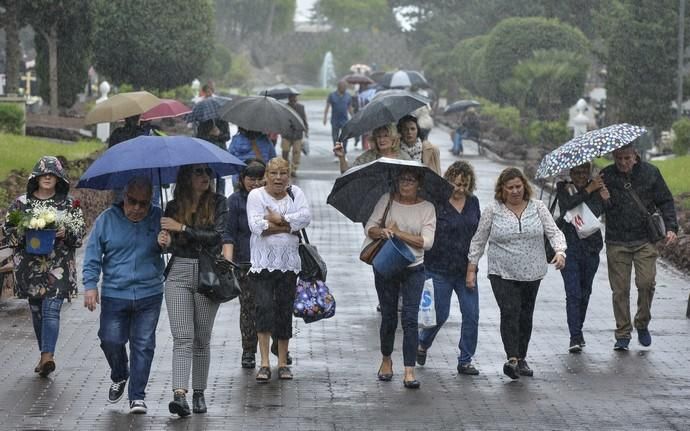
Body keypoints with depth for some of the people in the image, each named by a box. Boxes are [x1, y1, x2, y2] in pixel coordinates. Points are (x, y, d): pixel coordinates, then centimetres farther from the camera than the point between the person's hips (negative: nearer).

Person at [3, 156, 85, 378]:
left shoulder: (69, 203, 5)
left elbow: (80, 231, 5)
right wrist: (23, 232, -11)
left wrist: (65, 232, -15)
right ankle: (45, 355, 19)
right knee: (36, 311, 8)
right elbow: (7, 229, 7)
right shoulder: (22, 203, 7)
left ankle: (47, 355, -24)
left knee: (51, 309, -14)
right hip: (30, 265, 3)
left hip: (58, 266, -3)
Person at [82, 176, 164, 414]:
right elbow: (93, 255, 4)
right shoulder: (107, 219, 0)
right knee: (111, 341, -2)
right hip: (114, 294, 0)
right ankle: (119, 377, 29)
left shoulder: (158, 218, 2)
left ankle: (137, 396, 8)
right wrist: (90, 285, -5)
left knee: (143, 345, 0)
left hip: (149, 296, 0)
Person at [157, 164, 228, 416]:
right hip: (179, 273, 0)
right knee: (182, 337, -10)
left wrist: (182, 228, -12)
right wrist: (165, 241, -13)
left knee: (202, 339, 7)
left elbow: (216, 235, -10)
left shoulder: (218, 203, 2)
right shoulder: (173, 207, 8)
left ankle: (199, 393, 17)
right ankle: (179, 394, -21)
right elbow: (171, 244, 9)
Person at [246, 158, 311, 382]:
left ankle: (283, 362, 15)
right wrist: (288, 226, -10)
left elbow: (306, 217, -7)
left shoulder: (295, 193, 10)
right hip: (263, 263, -3)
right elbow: (256, 226, -14)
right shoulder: (256, 195, 1)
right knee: (264, 307, -16)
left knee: (284, 310, 6)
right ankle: (264, 362, -15)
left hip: (289, 263, 3)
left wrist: (279, 219, -14)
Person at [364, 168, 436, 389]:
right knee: (388, 316, 9)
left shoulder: (427, 208, -2)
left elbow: (427, 242, -11)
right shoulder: (387, 200, 2)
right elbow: (369, 227, -3)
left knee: (410, 318, -9)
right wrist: (381, 232, -25)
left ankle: (409, 371, -10)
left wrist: (398, 233, -15)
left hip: (413, 269, -1)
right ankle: (386, 360, 32)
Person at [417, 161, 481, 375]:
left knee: (471, 315, 0)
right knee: (440, 314, 2)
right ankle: (422, 344, 32)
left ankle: (465, 361, 10)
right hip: (440, 270, -5)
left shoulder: (473, 202, 7)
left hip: (466, 269, 5)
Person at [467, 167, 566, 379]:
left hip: (531, 274, 3)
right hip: (502, 274, -2)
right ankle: (512, 359, -24)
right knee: (510, 312, -17)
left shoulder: (538, 207, 2)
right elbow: (478, 241, 5)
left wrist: (560, 251, -21)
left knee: (525, 315, 9)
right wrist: (471, 269, 3)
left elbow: (554, 232, -1)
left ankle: (522, 358, 21)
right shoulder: (492, 210, -1)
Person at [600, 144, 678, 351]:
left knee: (646, 282, -13)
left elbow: (665, 201, 11)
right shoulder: (606, 176, 2)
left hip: (645, 240, 0)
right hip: (616, 242, 0)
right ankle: (622, 334, 11)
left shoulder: (650, 173, 3)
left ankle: (642, 324, 11)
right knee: (620, 290, 0)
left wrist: (671, 227, -2)